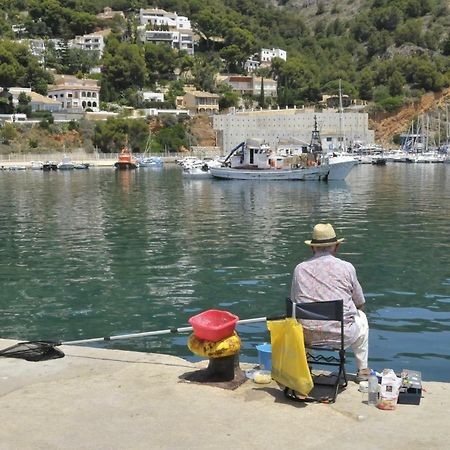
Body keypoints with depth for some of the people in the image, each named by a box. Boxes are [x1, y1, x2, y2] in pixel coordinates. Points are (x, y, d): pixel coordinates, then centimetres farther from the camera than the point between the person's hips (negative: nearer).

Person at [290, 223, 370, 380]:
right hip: (341, 336, -1)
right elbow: (360, 304, 9)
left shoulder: (300, 269, 0)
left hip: (308, 337, 2)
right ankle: (362, 370, 38)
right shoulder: (346, 267, -4)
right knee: (361, 317, 31)